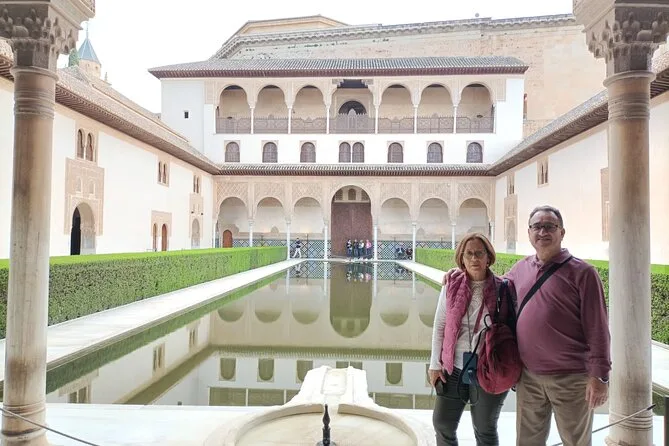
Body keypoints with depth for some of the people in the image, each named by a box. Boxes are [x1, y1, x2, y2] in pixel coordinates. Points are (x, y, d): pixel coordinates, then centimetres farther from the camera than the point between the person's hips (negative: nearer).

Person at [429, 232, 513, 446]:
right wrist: (435, 364, 2)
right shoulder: (452, 287, -3)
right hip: (453, 369, 2)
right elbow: (439, 327, 2)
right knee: (442, 423, 13)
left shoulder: (502, 289, -9)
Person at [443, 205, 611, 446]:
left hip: (571, 379, -4)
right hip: (529, 376, 4)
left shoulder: (581, 272, -7)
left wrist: (599, 375, -13)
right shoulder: (520, 268, 7)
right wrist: (464, 275, 13)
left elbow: (597, 328, -9)